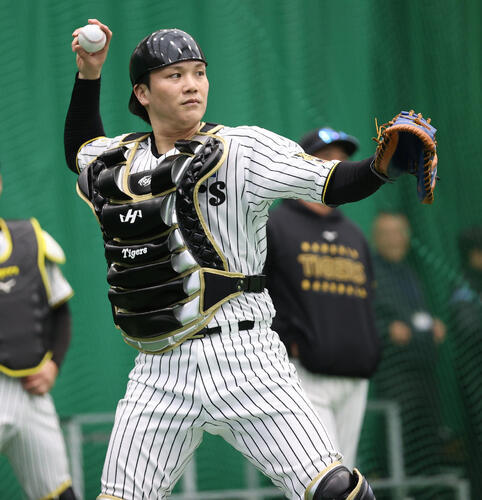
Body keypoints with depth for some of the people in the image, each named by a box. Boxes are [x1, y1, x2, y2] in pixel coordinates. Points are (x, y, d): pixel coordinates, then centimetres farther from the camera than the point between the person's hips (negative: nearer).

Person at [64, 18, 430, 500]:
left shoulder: (241, 149, -3)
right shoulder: (117, 161, 10)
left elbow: (334, 183, -11)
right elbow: (80, 152, 34)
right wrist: (88, 74, 22)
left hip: (242, 361, -4)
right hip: (159, 374, 4)